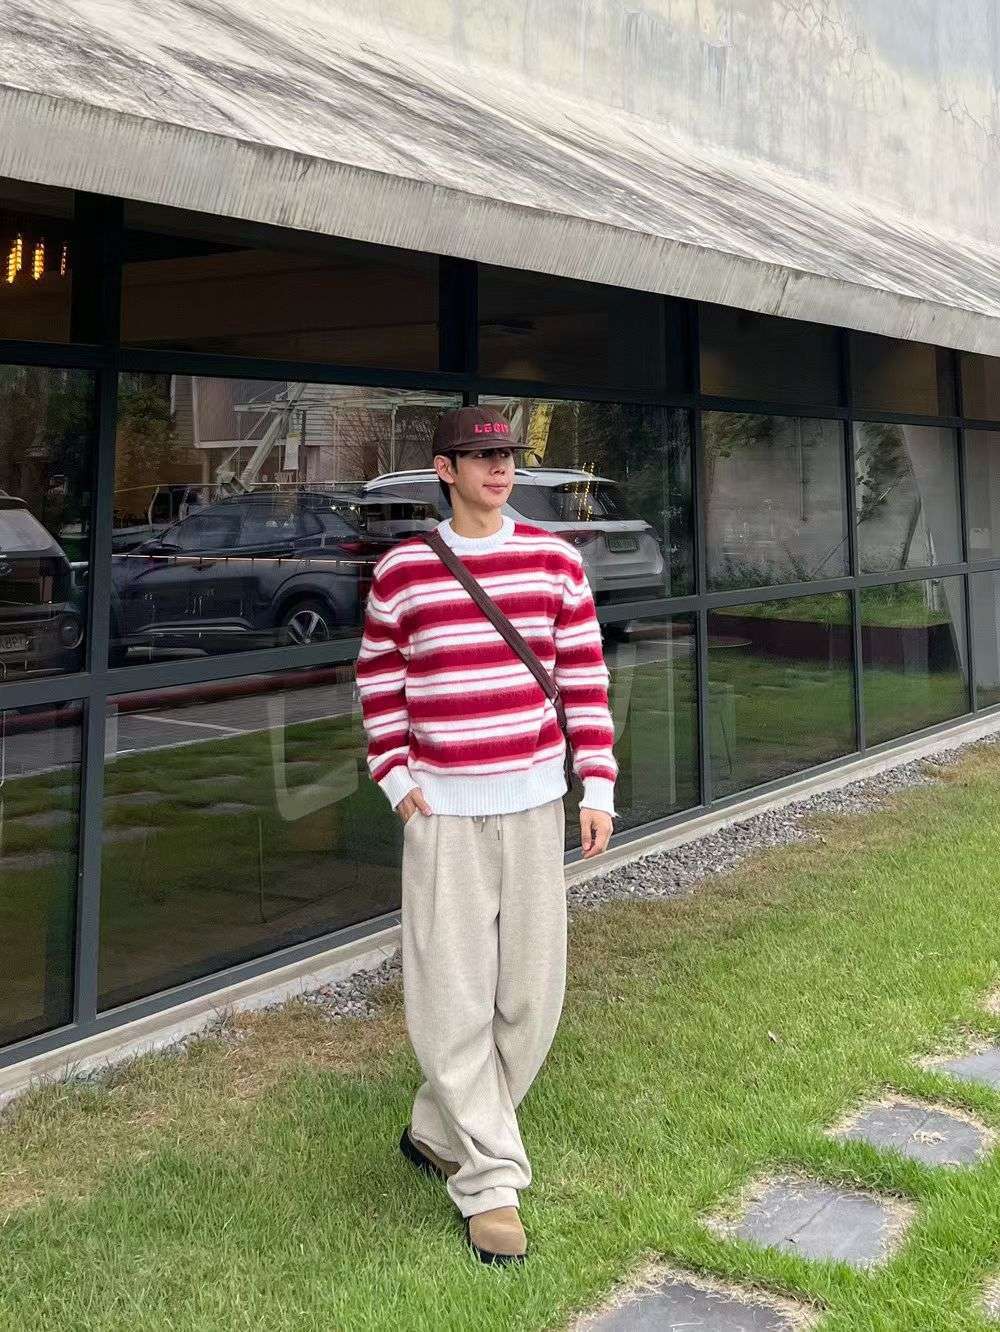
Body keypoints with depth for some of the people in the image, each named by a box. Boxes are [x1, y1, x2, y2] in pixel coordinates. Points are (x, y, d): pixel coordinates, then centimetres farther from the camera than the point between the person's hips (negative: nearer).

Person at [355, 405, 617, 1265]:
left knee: (531, 994, 6)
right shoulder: (401, 571, -1)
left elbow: (586, 677, 2)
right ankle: (491, 1180, 8)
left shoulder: (554, 559, 2)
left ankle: (439, 1133, 27)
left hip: (534, 804, 2)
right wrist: (396, 778, -2)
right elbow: (379, 679, 7)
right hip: (442, 810, -2)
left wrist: (596, 787, -2)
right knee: (452, 999, -4)